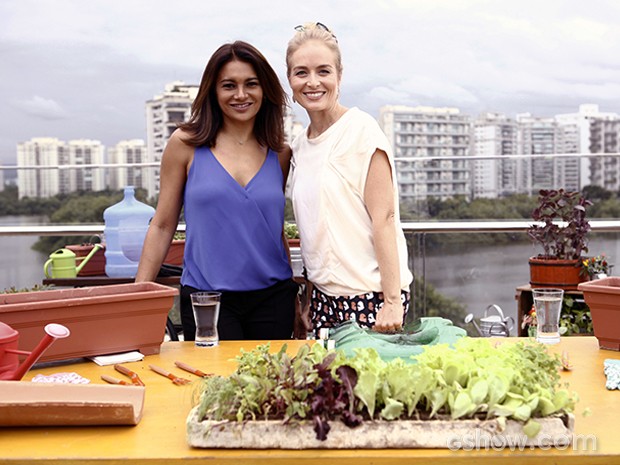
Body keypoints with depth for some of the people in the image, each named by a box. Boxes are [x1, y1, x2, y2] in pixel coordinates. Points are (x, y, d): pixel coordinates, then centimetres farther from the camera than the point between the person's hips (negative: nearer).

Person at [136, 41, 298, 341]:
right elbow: (163, 225, 2)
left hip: (272, 298, 3)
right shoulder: (186, 144, -1)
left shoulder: (280, 154, 7)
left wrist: (295, 301, 16)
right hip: (207, 302, -2)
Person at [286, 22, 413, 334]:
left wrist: (392, 300, -17)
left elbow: (384, 218, -13)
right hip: (324, 296, 6)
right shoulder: (299, 147, 10)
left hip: (368, 296, -6)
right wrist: (309, 302, 13)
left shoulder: (361, 130, -9)